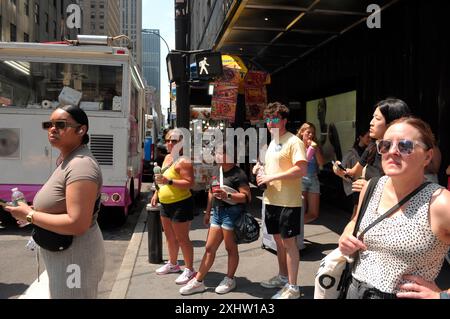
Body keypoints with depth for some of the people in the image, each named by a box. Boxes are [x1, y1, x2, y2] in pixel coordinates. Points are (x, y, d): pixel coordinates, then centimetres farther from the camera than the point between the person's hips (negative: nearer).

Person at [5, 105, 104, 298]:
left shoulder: (81, 166, -25)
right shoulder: (67, 161, 9)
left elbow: (77, 224, -31)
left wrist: (30, 215, -21)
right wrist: (34, 211, 5)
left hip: (74, 260, -10)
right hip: (65, 258, 10)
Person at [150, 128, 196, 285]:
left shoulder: (183, 160, -18)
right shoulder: (167, 157, 11)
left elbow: (190, 183, -25)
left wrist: (169, 181, -31)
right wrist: (156, 193, 16)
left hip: (180, 204, -9)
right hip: (166, 204, 10)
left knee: (182, 238, -2)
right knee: (170, 236, 21)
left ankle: (189, 270, 10)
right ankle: (173, 264, 37)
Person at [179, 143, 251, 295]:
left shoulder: (238, 174, -11)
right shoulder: (216, 170, 13)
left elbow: (247, 197, -17)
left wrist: (227, 196, -27)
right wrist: (208, 212, 22)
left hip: (231, 212, -7)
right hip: (217, 212, 7)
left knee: (230, 248, 6)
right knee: (209, 248, 10)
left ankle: (229, 280, 22)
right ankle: (198, 281, 17)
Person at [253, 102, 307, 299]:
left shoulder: (293, 141, -12)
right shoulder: (272, 142, 15)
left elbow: (301, 170, -23)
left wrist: (271, 177, -21)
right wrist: (260, 168, 5)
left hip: (288, 201, -8)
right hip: (271, 200, 8)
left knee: (288, 242, -1)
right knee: (278, 240, 18)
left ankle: (292, 287, 9)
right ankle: (283, 277, 33)